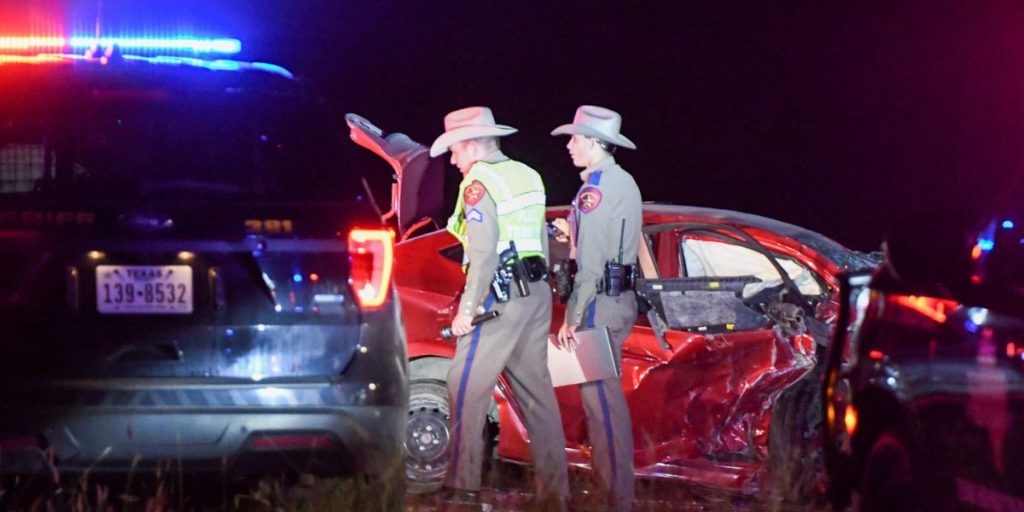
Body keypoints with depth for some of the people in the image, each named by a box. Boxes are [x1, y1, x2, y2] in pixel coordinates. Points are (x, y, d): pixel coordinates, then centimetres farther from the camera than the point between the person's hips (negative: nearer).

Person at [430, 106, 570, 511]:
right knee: (536, 390, 10)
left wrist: (467, 309, -16)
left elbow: (484, 252, -19)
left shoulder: (479, 184, -11)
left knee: (467, 386, -4)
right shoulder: (527, 176, 15)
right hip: (536, 294, 9)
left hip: (502, 298, -9)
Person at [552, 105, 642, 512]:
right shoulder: (624, 182, 16)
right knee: (606, 395, 15)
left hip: (599, 303, -10)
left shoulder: (597, 185, -14)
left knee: (600, 398, -8)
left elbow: (591, 260, -18)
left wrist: (572, 317, -16)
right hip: (621, 299, 10)